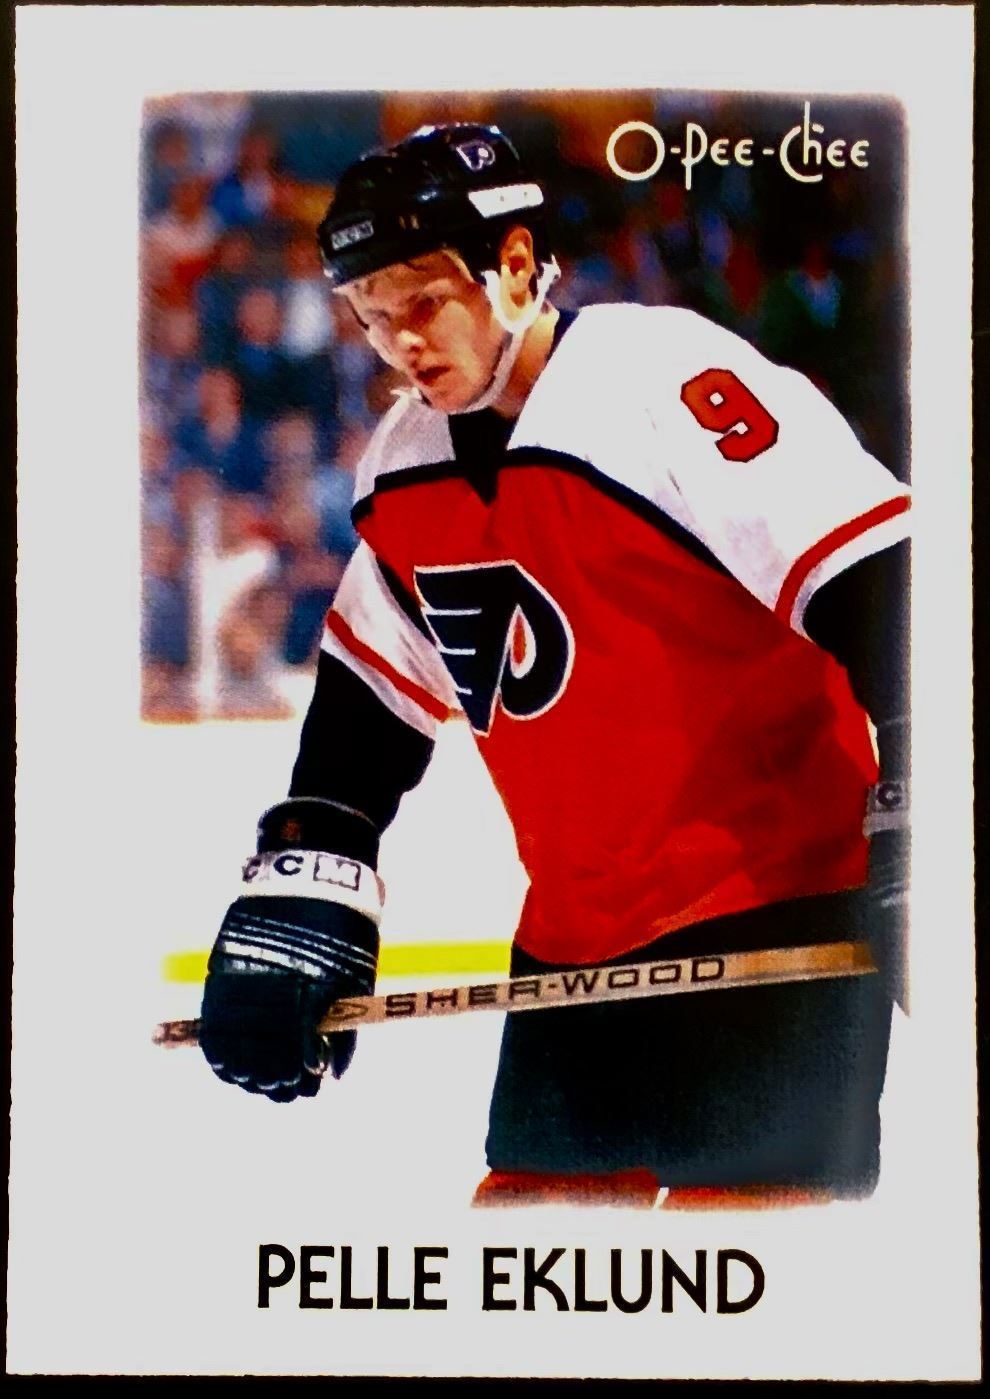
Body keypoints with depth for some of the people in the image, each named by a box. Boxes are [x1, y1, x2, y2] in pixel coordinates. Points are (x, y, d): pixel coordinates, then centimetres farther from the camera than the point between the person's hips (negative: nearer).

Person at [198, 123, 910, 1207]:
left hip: (775, 915, -7)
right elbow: (371, 691, 18)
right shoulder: (407, 468, 8)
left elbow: (871, 580, -22)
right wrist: (302, 892, 12)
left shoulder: (666, 380, -17)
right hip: (574, 936, 8)